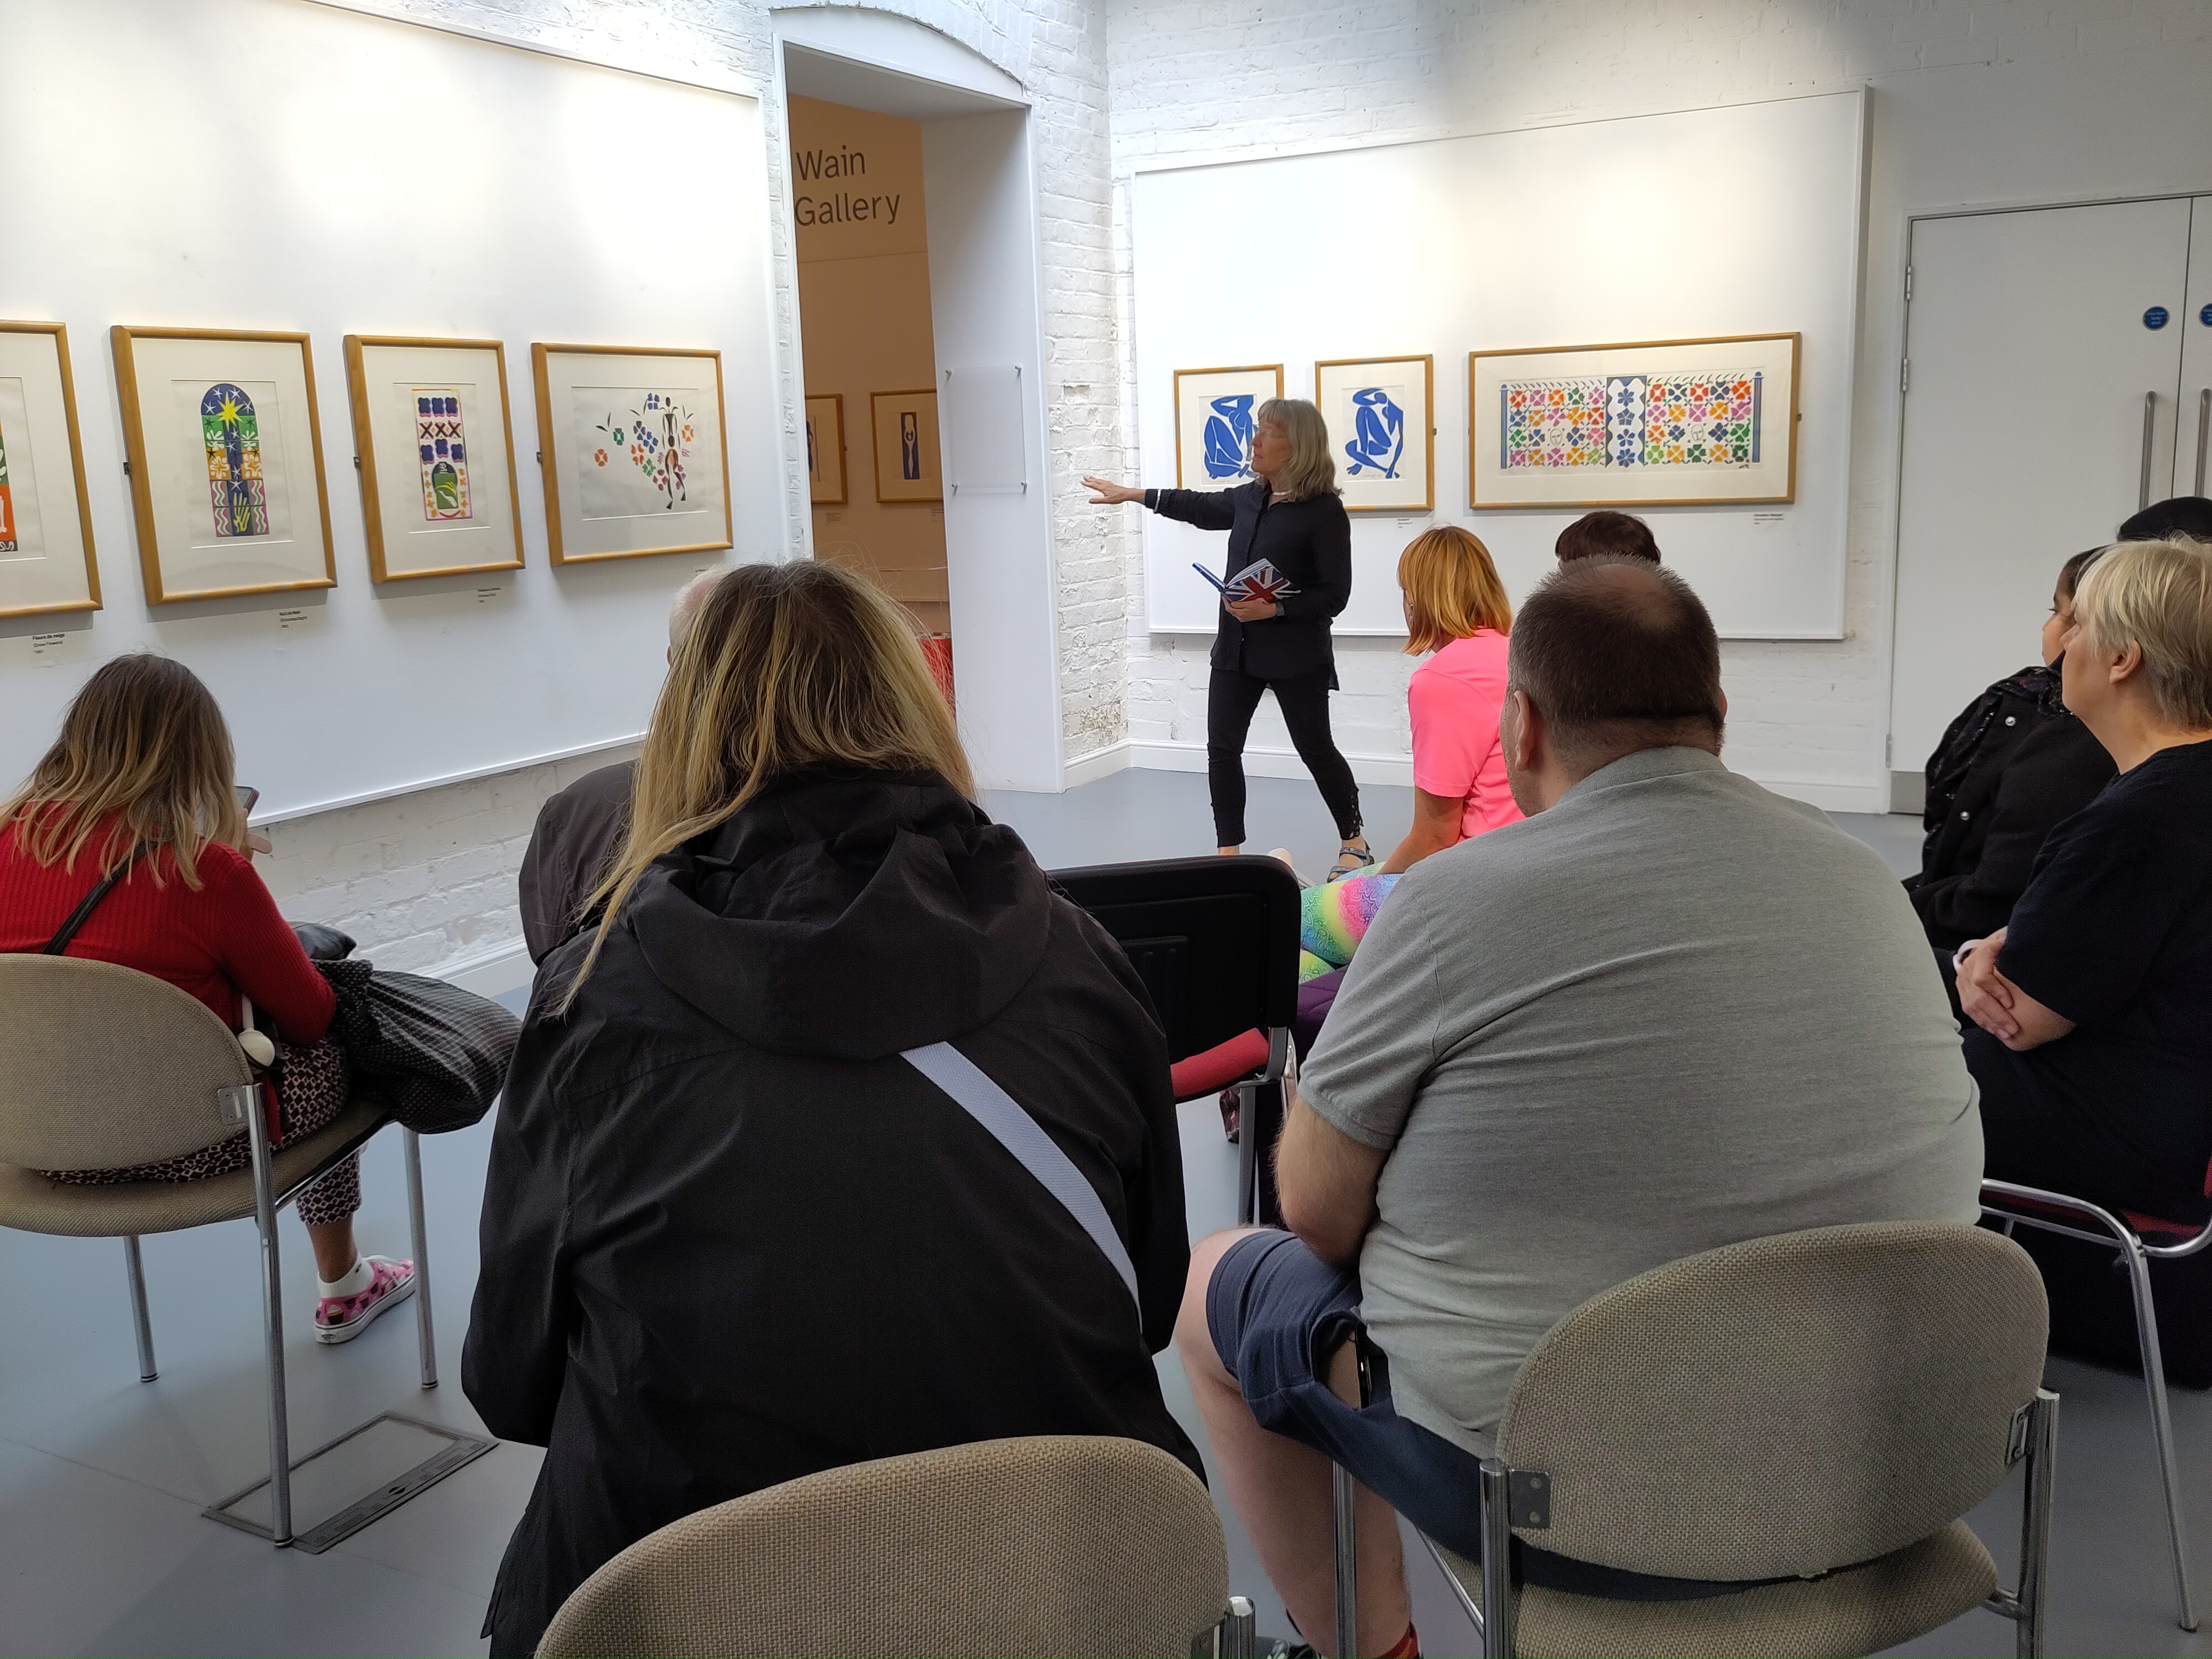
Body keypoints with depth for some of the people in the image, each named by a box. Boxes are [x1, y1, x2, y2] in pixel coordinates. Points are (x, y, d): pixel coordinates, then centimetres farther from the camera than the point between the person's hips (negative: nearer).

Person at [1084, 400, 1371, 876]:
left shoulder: (1324, 510, -14)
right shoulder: (1250, 498, 6)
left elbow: (1334, 594, -15)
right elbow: (1202, 507, 24)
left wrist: (1276, 610, -24)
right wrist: (1132, 494, 27)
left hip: (1295, 654, -6)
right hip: (1237, 647, 7)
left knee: (1315, 749, 5)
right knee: (1222, 748, 4)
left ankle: (1354, 842, 25)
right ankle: (1228, 853, 14)